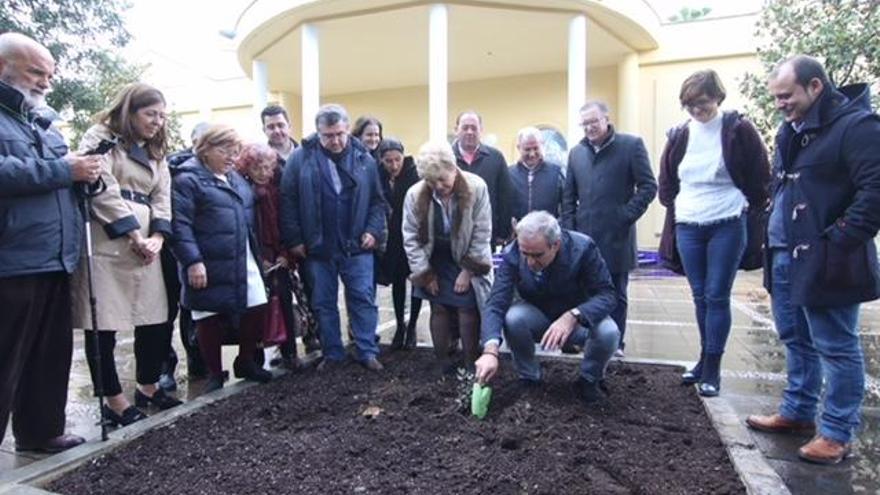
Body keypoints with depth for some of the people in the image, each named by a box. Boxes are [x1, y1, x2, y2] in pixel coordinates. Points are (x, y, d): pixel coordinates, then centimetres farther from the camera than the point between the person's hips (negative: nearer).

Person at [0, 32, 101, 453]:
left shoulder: (44, 125, 20)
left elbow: (62, 182, 25)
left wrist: (84, 170, 3)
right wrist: (64, 170, -16)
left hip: (54, 261, 8)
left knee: (51, 355, 16)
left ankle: (40, 431, 30)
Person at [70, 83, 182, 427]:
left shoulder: (155, 152, 22)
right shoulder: (100, 137, 2)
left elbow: (162, 197, 11)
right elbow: (103, 189, -11)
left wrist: (156, 237, -4)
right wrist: (133, 233, -12)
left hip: (145, 245, 6)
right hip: (105, 243, -6)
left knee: (156, 320, 7)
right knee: (103, 325, -2)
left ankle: (148, 388, 25)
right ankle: (115, 402, 9)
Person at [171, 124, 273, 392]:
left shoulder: (236, 178, 18)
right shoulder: (188, 179, -7)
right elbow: (180, 225, -15)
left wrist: (258, 253, 20)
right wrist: (192, 261, -22)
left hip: (244, 263, 7)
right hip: (209, 267, -7)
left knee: (256, 311, 7)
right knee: (211, 319, 5)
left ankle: (246, 362, 29)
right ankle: (214, 373, 23)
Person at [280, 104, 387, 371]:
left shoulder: (363, 158, 2)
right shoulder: (301, 158, -3)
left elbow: (377, 200, 7)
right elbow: (287, 201, -2)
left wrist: (374, 231, -5)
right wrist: (293, 240, -5)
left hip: (356, 246, 0)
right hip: (317, 247, 0)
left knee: (363, 299, 3)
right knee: (323, 303, 10)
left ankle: (368, 352, 15)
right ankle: (332, 354, 24)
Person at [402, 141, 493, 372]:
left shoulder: (476, 188, -21)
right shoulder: (415, 194, -15)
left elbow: (482, 233, -15)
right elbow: (411, 237, -8)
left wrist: (468, 270, -14)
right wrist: (424, 273, -9)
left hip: (468, 262, -2)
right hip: (436, 263, 2)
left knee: (468, 310, -2)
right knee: (439, 310, 7)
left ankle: (471, 366, 12)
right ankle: (444, 364, 20)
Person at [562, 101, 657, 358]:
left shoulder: (631, 145, -2)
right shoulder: (576, 152, 11)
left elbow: (649, 187, -2)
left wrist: (627, 215, -10)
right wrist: (569, 228, 5)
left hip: (617, 236, -3)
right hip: (583, 236, 3)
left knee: (616, 294, 7)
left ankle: (615, 344, 19)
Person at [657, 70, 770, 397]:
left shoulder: (738, 130, -5)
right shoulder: (679, 136, 7)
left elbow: (760, 178, 0)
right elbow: (666, 182, 17)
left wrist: (747, 209, 0)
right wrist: (675, 210, 10)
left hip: (727, 226, -4)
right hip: (688, 228, 4)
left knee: (717, 297, -2)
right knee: (700, 296, 11)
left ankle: (712, 369, 7)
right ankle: (705, 360, 24)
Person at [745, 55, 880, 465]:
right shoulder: (792, 130, 15)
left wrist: (838, 240, -21)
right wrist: (773, 232, 13)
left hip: (824, 261, -9)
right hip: (785, 255, 9)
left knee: (836, 348, 4)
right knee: (795, 339, 18)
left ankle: (837, 433, 17)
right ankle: (797, 412, 34)